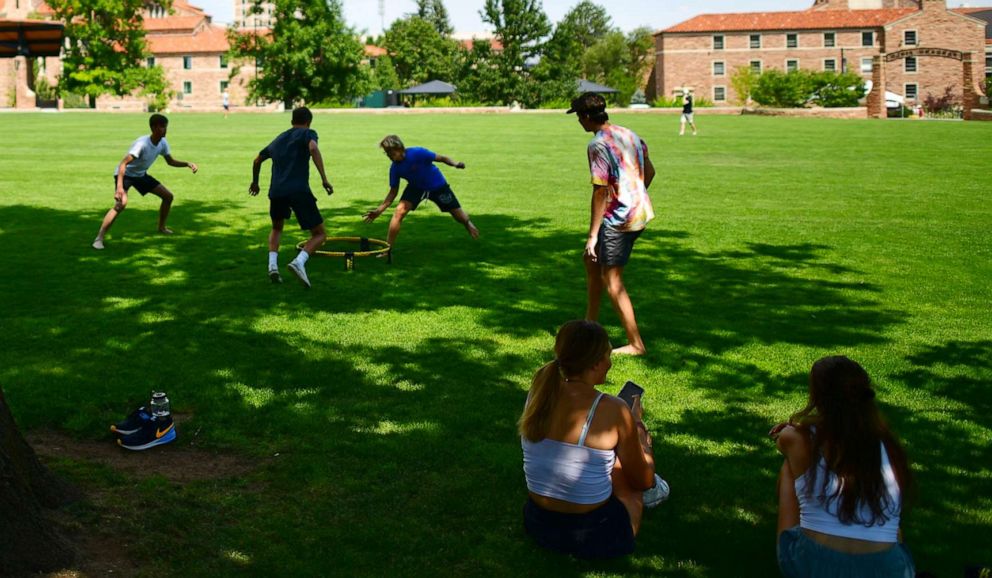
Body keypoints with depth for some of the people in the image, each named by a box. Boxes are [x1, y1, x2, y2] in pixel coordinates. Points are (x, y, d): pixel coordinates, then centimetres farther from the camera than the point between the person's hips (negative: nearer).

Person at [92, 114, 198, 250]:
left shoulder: (162, 143, -9)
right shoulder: (142, 143, -32)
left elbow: (170, 162, 7)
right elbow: (123, 163, -37)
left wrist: (188, 164, -11)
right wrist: (119, 186, -46)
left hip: (141, 175, 8)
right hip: (125, 174, -8)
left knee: (168, 196, 6)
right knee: (121, 203, -32)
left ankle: (161, 227, 28)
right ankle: (99, 239, -27)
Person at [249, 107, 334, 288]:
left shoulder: (278, 139, 26)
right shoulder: (308, 133, 9)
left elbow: (257, 160, 39)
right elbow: (313, 148, -15)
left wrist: (255, 182, 56)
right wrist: (324, 179, -17)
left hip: (276, 191, 5)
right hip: (299, 190, -5)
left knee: (276, 228, 31)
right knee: (320, 234, 5)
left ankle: (272, 264, 9)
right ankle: (299, 261, -21)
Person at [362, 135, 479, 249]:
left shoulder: (418, 153, -32)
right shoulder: (395, 168, -18)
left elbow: (441, 158, -24)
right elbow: (393, 191, -10)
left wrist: (455, 164, -42)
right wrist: (379, 210, -18)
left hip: (437, 185, -2)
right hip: (416, 187, 2)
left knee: (459, 215, 5)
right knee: (399, 211, -21)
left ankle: (468, 224, 45)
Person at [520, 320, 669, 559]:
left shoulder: (539, 392, -6)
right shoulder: (613, 410, -21)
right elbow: (643, 481, -4)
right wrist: (636, 426, 13)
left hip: (537, 524, 6)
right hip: (593, 534, -5)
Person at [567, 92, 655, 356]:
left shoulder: (598, 145, -17)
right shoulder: (628, 134, 10)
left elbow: (600, 191, -20)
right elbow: (650, 171, 17)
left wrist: (593, 234, -16)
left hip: (618, 219, -10)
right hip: (640, 212, 10)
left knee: (611, 279, 0)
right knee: (592, 258, 23)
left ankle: (635, 344, 2)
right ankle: (591, 321, 31)